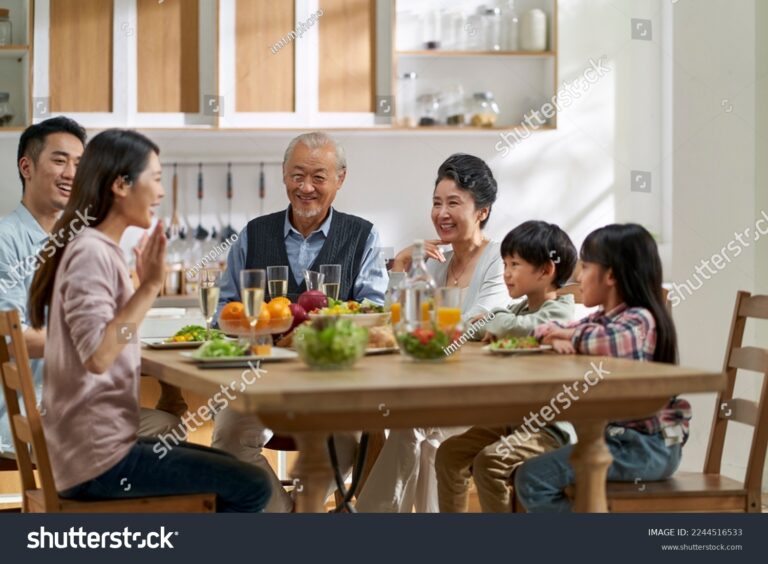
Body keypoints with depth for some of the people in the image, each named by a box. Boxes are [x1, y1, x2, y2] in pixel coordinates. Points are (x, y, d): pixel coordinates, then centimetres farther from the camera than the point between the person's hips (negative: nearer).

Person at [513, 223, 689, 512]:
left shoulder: (638, 320, -15)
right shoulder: (602, 318, 13)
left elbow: (616, 341, -37)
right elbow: (546, 331, 19)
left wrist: (573, 334, -16)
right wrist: (558, 337, -7)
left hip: (647, 446, -10)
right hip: (619, 436, 10)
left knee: (533, 478, -18)